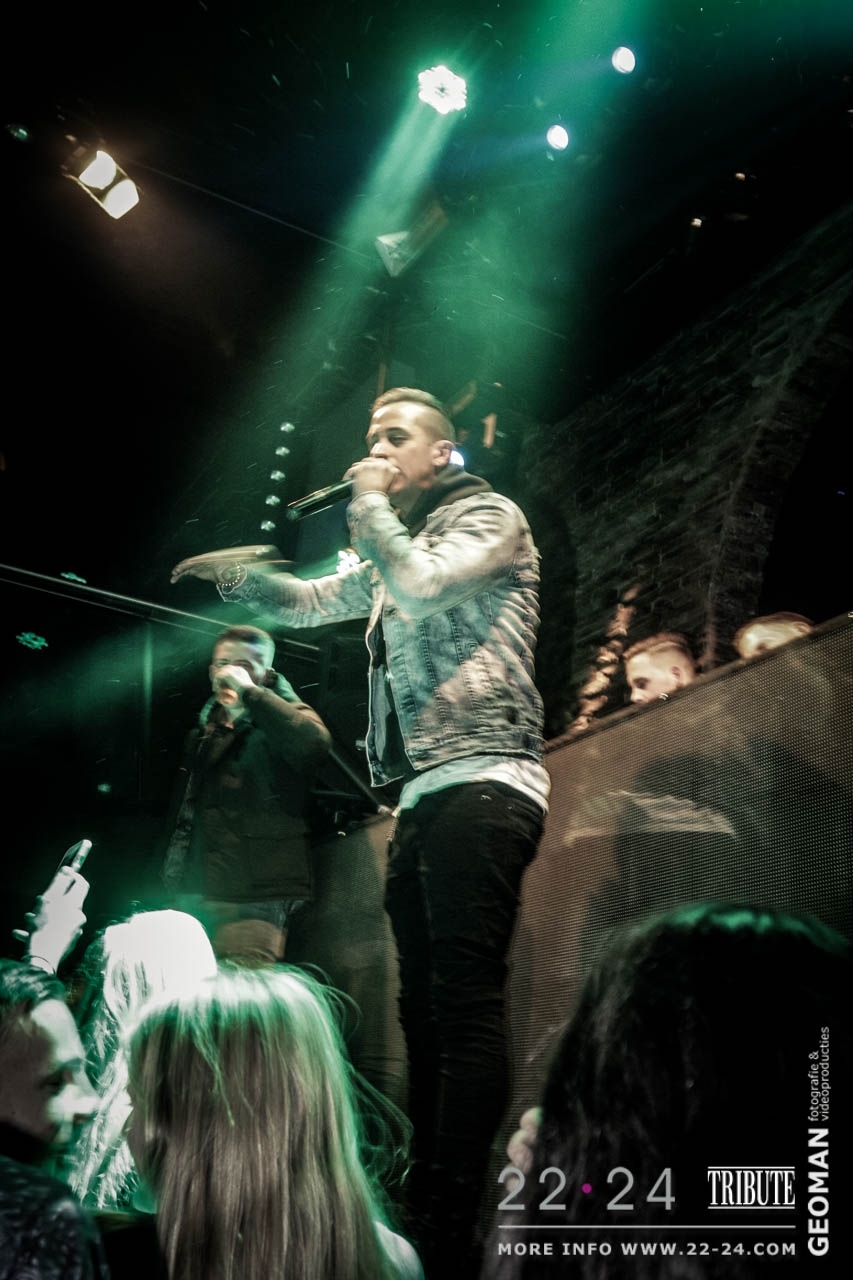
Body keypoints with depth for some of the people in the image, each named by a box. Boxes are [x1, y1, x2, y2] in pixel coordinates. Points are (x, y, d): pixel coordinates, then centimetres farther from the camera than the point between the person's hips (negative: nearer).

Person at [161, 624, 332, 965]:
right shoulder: (206, 730, 20)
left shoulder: (284, 717, 0)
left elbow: (314, 744, -26)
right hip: (195, 898, 7)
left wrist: (250, 692, -20)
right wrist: (171, 884, 17)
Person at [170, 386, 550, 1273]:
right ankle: (423, 1208, 17)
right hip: (425, 795, 9)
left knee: (465, 1004, -14)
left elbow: (421, 585, -15)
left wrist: (370, 504, 0)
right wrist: (233, 575, 20)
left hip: (480, 784, -9)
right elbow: (313, 601, 34)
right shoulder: (396, 546, 28)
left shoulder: (489, 516, 3)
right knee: (425, 1004, 9)